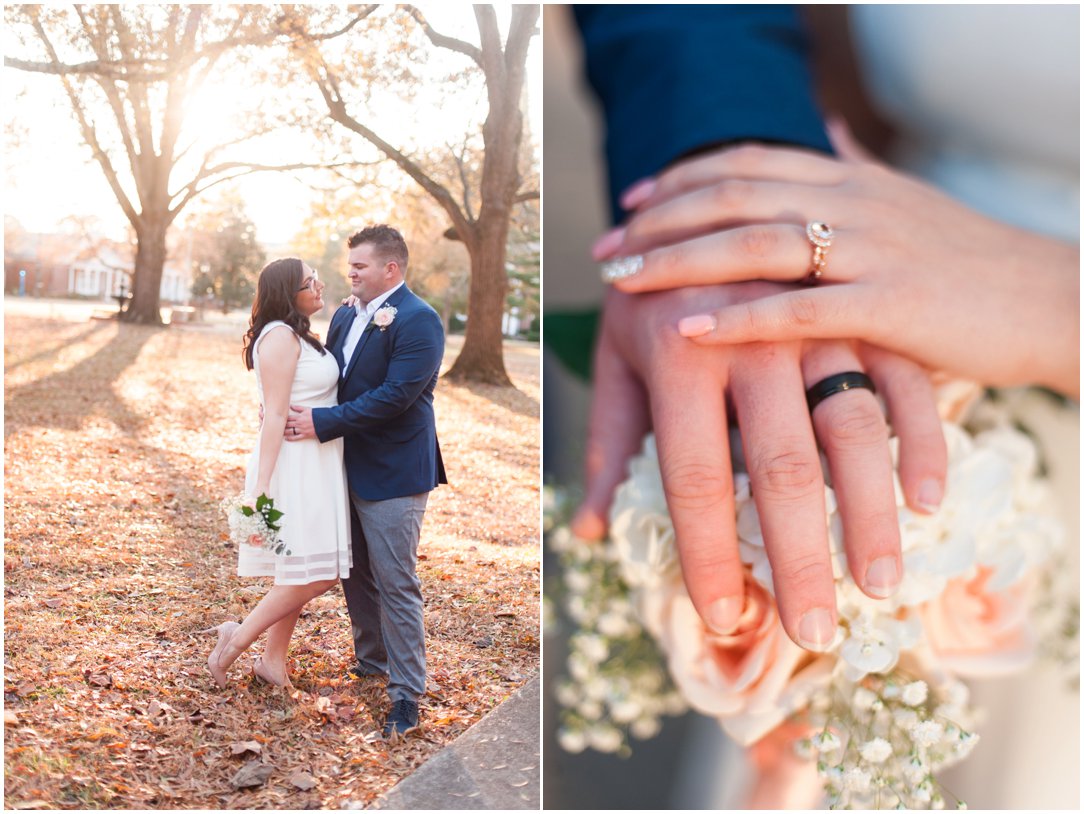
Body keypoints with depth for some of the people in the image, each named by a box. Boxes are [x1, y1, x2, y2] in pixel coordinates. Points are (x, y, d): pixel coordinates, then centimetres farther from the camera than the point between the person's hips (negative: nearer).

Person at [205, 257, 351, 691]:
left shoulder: (300, 337, 14)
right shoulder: (280, 337, -15)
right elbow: (274, 416, -20)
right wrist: (262, 487, -22)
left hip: (316, 465, 10)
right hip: (293, 465, -10)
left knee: (303, 575, 14)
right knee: (312, 575, -7)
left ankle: (272, 660, 24)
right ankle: (237, 638, 6)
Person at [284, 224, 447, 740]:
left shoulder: (417, 321, -16)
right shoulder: (345, 317, 10)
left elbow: (396, 395, -24)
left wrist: (323, 424, -22)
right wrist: (290, 409, -7)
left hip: (393, 475, -8)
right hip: (349, 469, 8)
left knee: (396, 584, -4)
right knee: (356, 575, 19)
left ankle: (407, 695, 6)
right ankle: (370, 661, 38)